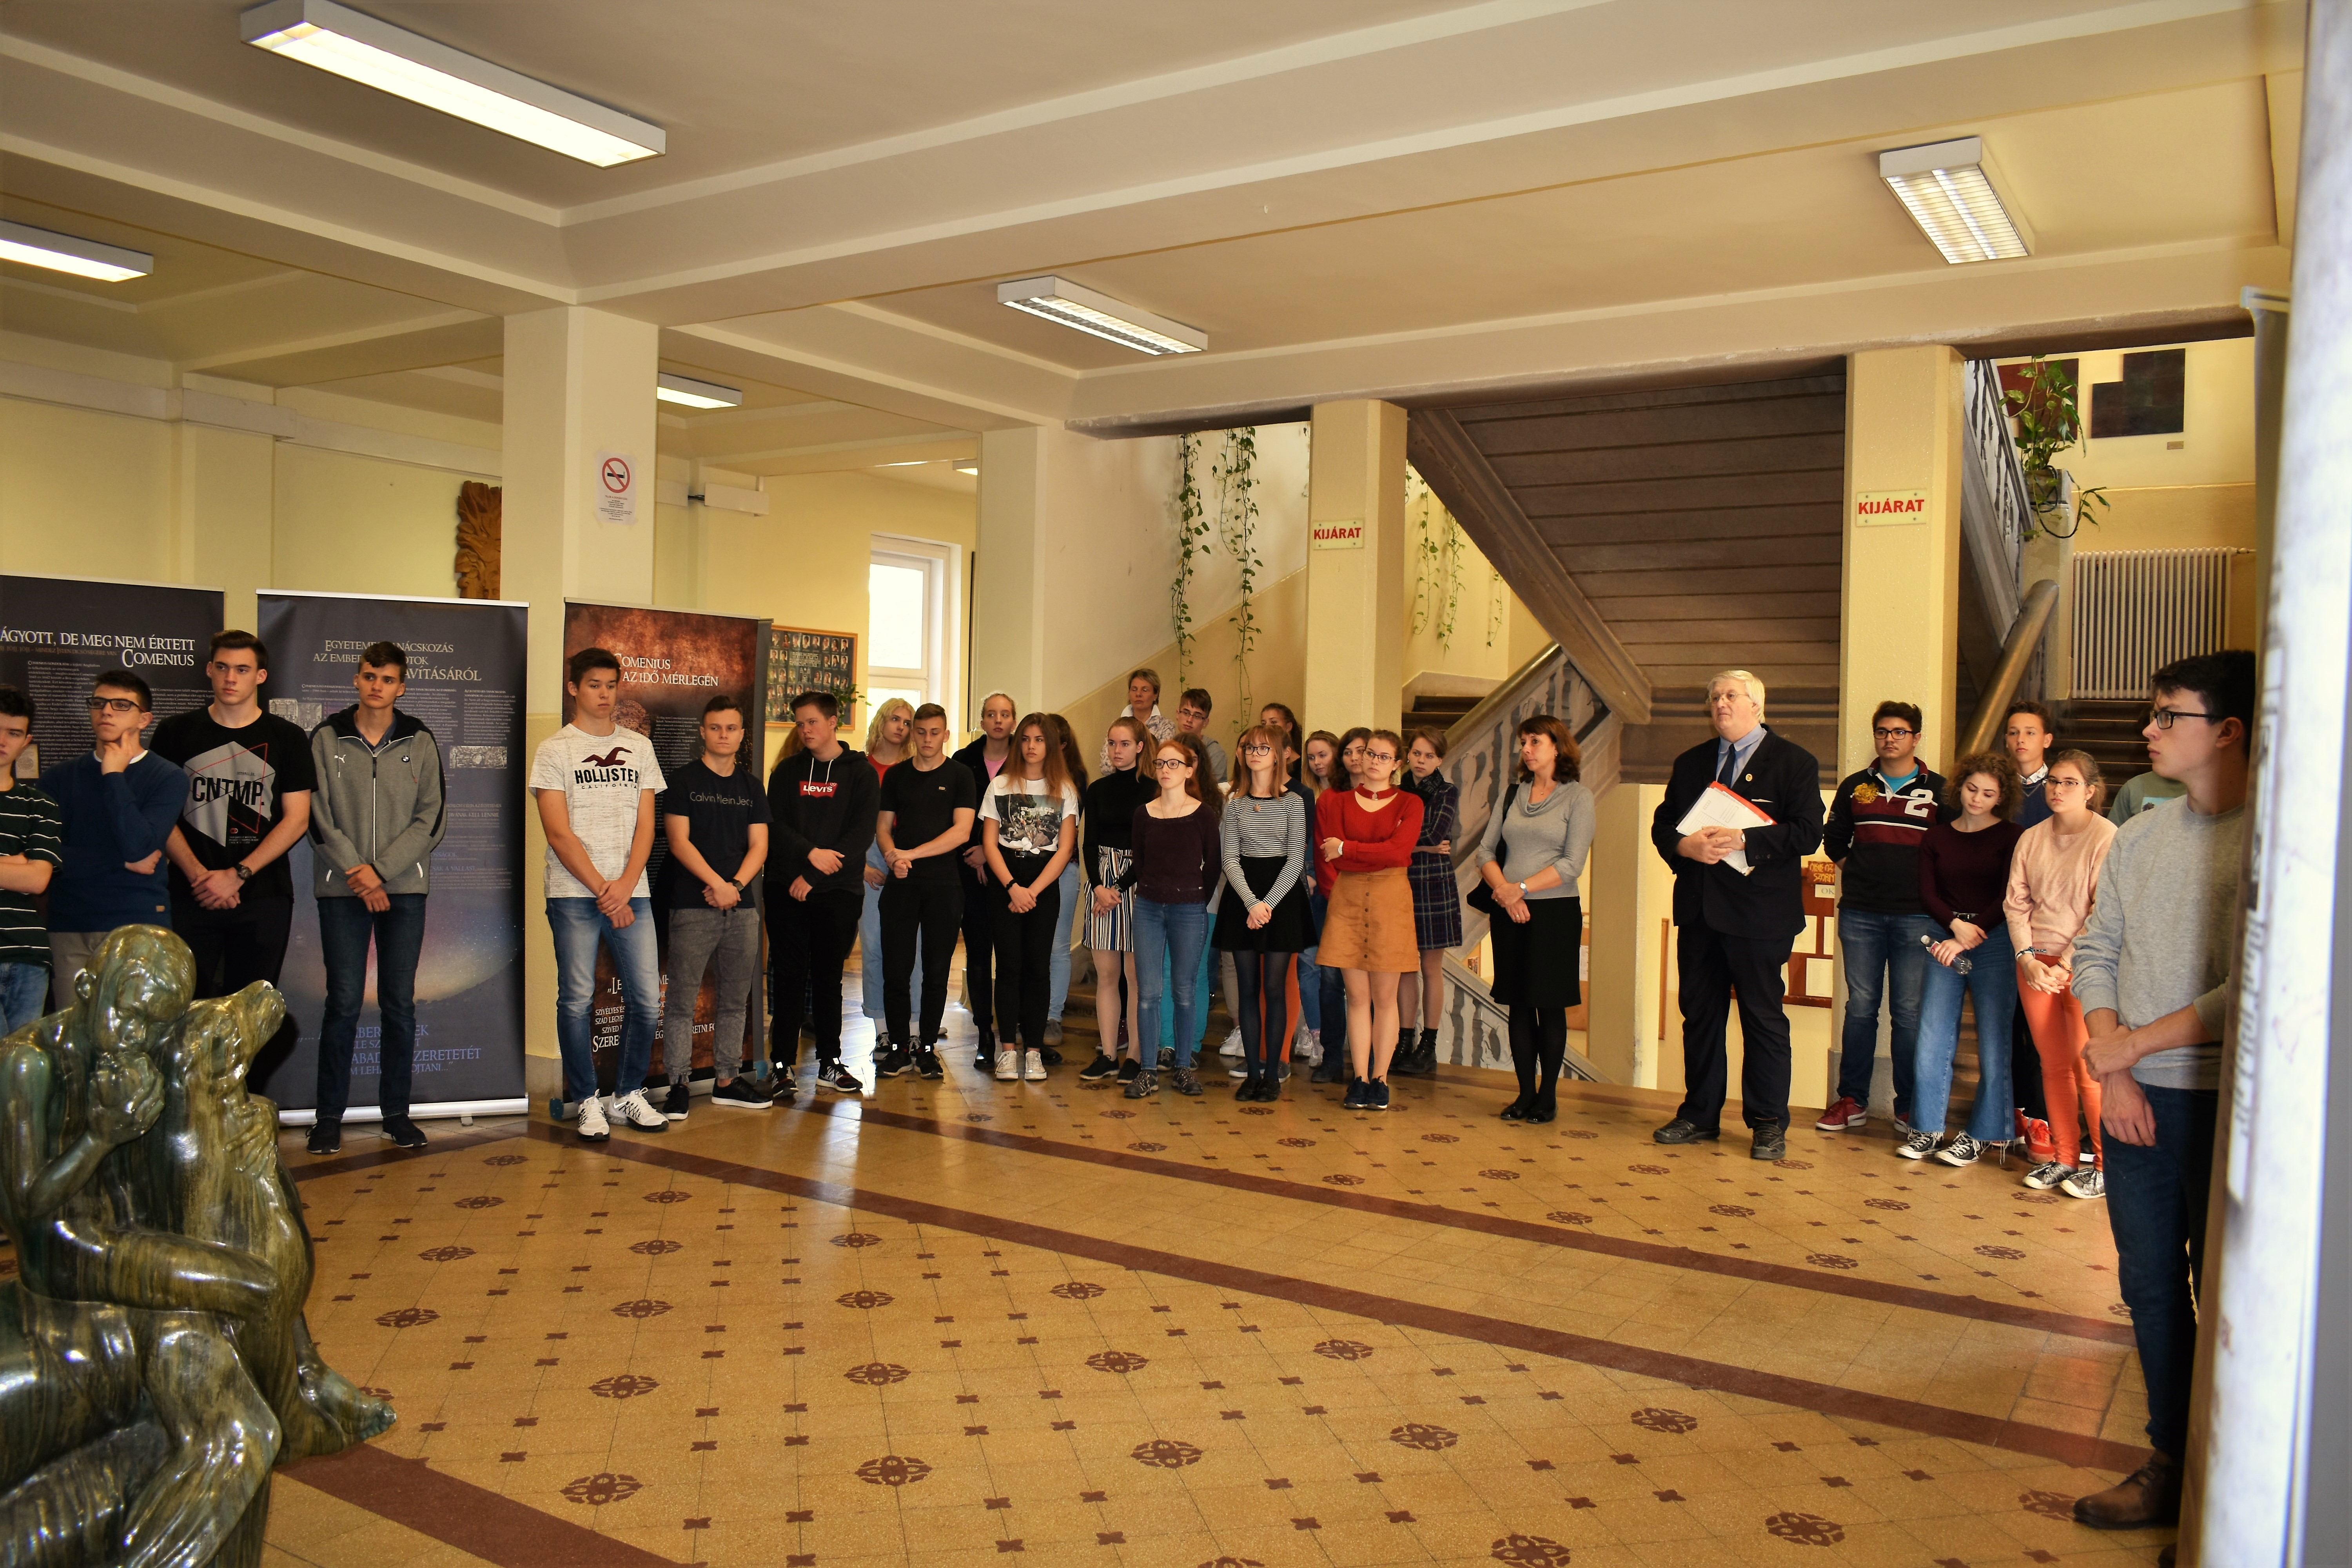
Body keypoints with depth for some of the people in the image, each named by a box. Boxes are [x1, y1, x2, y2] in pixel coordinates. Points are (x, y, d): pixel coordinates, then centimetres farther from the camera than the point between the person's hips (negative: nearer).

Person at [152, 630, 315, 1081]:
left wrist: (237, 875, -8)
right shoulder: (177, 733, 9)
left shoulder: (287, 739, 7)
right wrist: (198, 874, -9)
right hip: (191, 897, 1)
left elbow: (296, 819, 1)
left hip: (263, 897, 0)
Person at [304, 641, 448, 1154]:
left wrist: (380, 870, -9)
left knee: (399, 1003, 4)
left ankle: (396, 1111, 14)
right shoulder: (327, 739, 5)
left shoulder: (420, 742, 5)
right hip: (341, 887, -1)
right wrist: (355, 870, -11)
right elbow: (318, 816, 0)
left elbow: (431, 819, 0)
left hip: (404, 887, 1)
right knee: (344, 1002, -2)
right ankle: (330, 1115, 9)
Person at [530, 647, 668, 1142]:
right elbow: (559, 833, -5)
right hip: (574, 895, -3)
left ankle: (628, 1095, 17)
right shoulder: (555, 750, 2)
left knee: (646, 999, 1)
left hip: (632, 893, 3)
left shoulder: (639, 748, 13)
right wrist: (602, 890, -11)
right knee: (578, 1000, 0)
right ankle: (588, 1102, 12)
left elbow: (645, 826, 8)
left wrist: (625, 886, -7)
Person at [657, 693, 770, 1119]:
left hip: (742, 907, 4)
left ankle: (727, 1080, 17)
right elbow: (679, 841, -6)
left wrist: (736, 885, -8)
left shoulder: (752, 786, 14)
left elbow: (759, 846, 9)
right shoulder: (683, 780, 2)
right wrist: (716, 884, -14)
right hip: (693, 906, -4)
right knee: (683, 1000, -5)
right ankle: (678, 1085, 0)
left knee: (736, 1000, 8)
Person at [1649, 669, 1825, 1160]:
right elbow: (1662, 824, 12)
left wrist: (1744, 841, -22)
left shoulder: (1794, 762, -1)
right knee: (1699, 1014, 12)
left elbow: (1807, 833, -11)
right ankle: (1700, 1115, 23)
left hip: (1759, 912, -5)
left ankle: (1769, 1125, 11)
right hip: (1699, 910, 5)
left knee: (1763, 1018, 1)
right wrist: (1684, 845, -10)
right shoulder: (1691, 763, 16)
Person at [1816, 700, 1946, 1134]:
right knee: (1860, 1007, 4)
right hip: (1860, 913, 2)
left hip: (1916, 915, -2)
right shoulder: (1855, 786, 13)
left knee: (1910, 1012, 0)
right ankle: (1852, 1101, 10)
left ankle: (1909, 1108, 7)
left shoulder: (1939, 789, 6)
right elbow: (1833, 839, 24)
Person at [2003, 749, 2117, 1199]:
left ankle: (2107, 1166, 7)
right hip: (2035, 963, 5)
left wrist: (2067, 965, -15)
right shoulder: (2031, 839, 10)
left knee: (2087, 1068, -6)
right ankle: (2064, 1158, 17)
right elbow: (2016, 902, 9)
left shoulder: (2108, 838, -7)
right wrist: (2027, 957, -4)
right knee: (2052, 1064, 8)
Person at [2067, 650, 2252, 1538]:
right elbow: (2096, 952, 8)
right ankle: (2173, 1467, 27)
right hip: (2138, 1097, 6)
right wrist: (2115, 1078, -2)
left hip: (2226, 1103, -6)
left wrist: (2134, 1044, -11)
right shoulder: (2140, 836, 8)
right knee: (2150, 1288, 13)